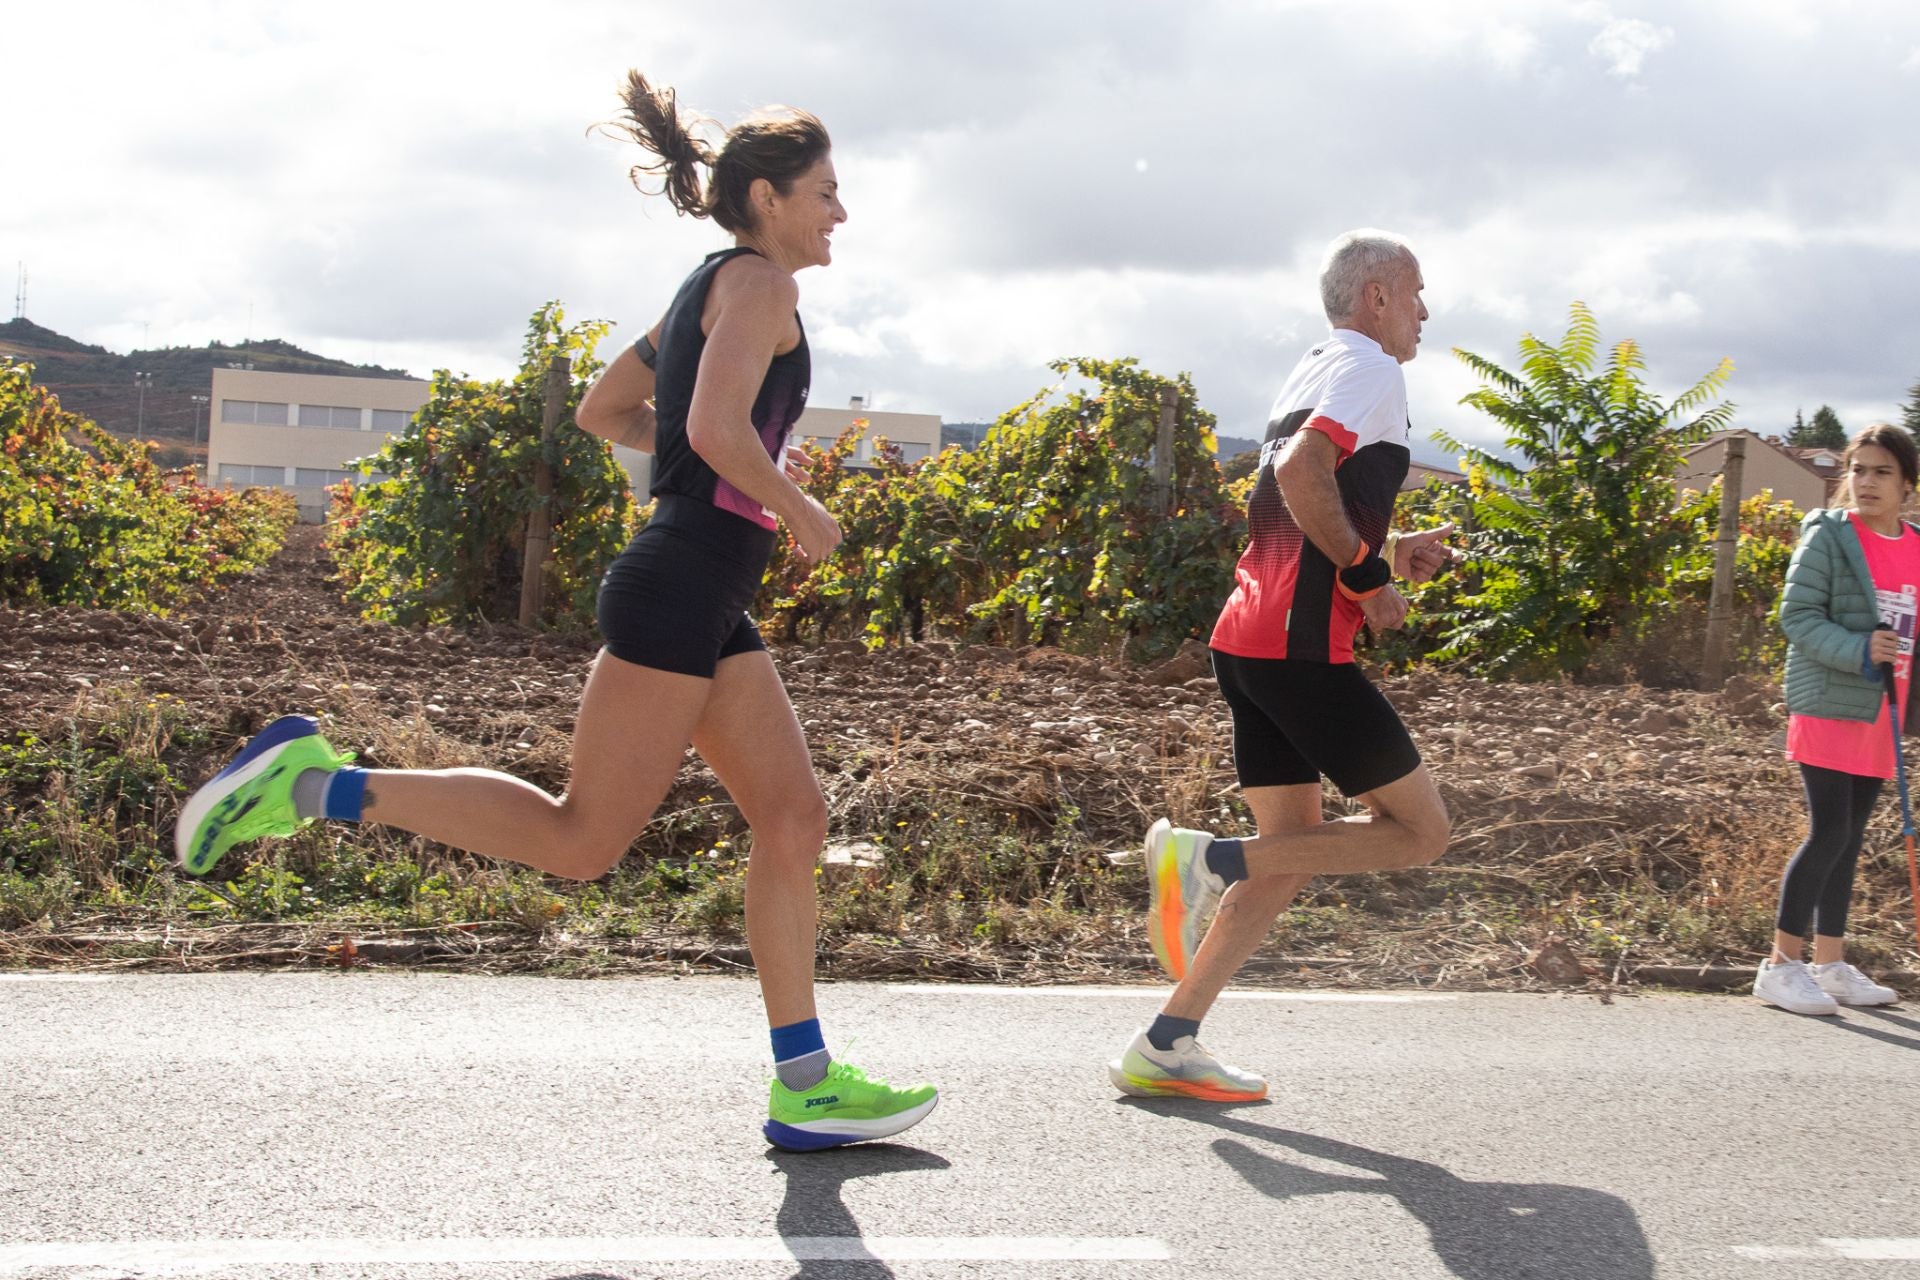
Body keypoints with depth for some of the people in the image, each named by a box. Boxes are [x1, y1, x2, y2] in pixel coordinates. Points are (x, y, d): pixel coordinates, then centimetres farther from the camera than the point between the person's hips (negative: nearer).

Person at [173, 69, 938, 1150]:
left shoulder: (706, 293, 22)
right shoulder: (758, 281, -6)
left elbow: (602, 410, 29)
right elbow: (716, 426, -22)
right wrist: (795, 509, -6)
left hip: (709, 611, 10)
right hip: (680, 588, -10)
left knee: (794, 820, 5)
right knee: (583, 841, -9)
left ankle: (805, 1086, 7)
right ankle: (320, 785, -6)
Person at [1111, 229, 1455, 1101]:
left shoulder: (1317, 370, 26)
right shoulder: (1367, 365, -4)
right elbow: (1302, 472, -23)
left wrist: (1389, 554, 20)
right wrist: (1370, 575, -13)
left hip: (1247, 637, 10)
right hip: (1300, 643, -10)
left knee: (1295, 848, 12)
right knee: (1419, 828, -2)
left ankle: (1166, 1048, 8)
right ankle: (1208, 860, -13)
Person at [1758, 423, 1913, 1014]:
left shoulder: (1914, 547, 11)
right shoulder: (1828, 535, -8)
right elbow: (1796, 615, -12)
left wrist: (1901, 702, 14)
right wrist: (1860, 650, -25)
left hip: (1880, 712, 6)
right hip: (1828, 704, -6)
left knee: (1850, 837, 11)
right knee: (1829, 832, -10)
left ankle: (1830, 963, 19)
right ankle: (1781, 965, -2)